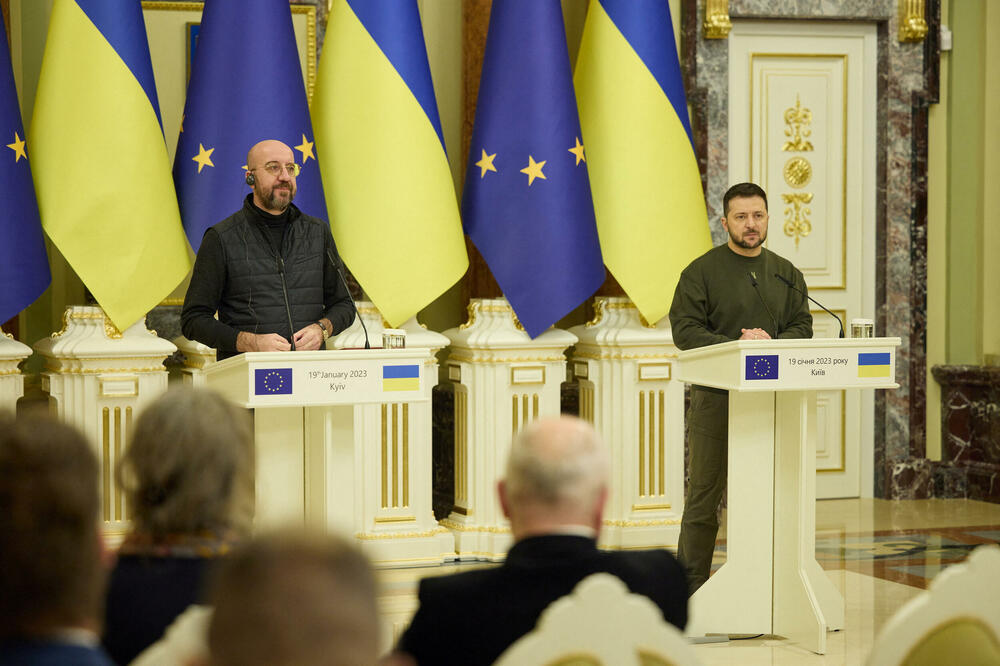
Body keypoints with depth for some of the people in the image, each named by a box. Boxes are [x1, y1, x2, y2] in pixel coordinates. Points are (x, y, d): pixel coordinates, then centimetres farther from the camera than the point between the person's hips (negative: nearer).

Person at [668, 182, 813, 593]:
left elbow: (802, 328, 9)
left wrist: (770, 344, -12)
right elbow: (684, 330, -7)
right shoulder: (701, 272, 1)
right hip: (715, 397, -4)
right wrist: (736, 345, -18)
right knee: (704, 494, -2)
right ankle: (690, 587, 5)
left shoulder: (786, 274, 15)